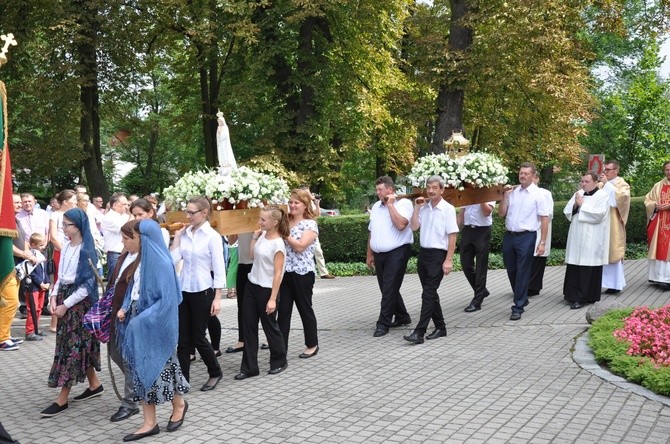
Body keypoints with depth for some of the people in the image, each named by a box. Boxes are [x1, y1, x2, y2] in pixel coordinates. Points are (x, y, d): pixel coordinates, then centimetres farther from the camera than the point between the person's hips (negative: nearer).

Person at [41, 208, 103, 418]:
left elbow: (87, 285, -16)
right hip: (64, 297, 8)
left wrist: (66, 305, -14)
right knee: (79, 346, 13)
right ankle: (94, 384, 27)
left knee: (73, 346, -2)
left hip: (79, 302, -8)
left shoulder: (86, 251, -15)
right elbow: (61, 276, 14)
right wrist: (54, 296, 0)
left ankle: (62, 399, 2)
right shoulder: (66, 247, 7)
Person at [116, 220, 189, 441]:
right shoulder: (142, 260, 8)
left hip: (155, 324, -8)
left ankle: (179, 404, 31)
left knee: (158, 365, 5)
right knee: (142, 369, 8)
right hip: (139, 322, 8)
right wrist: (125, 309, 1)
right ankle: (149, 423, 15)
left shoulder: (160, 262, -18)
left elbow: (167, 299, -21)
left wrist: (142, 319, -23)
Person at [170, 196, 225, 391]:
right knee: (183, 339, 6)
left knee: (197, 337, 4)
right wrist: (177, 236, -1)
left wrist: (217, 298, -13)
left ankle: (215, 373, 26)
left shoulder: (212, 236, -10)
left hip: (202, 292, -5)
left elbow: (219, 269, -10)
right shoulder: (185, 233, 4)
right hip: (183, 290, 5)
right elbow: (173, 259, -1)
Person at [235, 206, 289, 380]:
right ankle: (249, 367, 15)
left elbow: (278, 273, -19)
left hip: (266, 289, -8)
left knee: (269, 326, 8)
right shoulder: (262, 235, 3)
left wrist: (272, 299, -20)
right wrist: (255, 237, 6)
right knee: (249, 327, 8)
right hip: (252, 286, 8)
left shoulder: (277, 244, -19)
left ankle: (279, 361, 28)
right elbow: (252, 254, 17)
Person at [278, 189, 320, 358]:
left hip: (302, 273, -5)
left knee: (305, 309, 7)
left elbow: (300, 246, -20)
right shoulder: (285, 222, 11)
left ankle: (312, 345, 24)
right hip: (284, 272, 5)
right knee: (283, 310, 4)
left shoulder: (310, 224, -8)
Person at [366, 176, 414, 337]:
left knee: (389, 289, -6)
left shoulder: (403, 203, -8)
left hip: (397, 253, -7)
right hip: (379, 254, 7)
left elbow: (401, 224, -25)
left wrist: (390, 204, -17)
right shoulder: (376, 206, 14)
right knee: (387, 289, 13)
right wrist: (369, 255, 18)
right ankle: (402, 317, 28)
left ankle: (383, 324, 1)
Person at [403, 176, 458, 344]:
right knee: (430, 293, 12)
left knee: (428, 293, -9)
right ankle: (440, 327, 25)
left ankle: (419, 332, -10)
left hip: (438, 255, -7)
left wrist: (449, 260, -15)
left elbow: (452, 236, -11)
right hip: (423, 253, 7)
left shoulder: (448, 209, -9)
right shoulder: (424, 208, 9)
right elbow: (414, 226, 1)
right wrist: (417, 207, -3)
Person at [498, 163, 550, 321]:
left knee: (522, 273, -1)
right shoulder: (512, 192, 7)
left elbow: (545, 219, -6)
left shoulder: (538, 194, -5)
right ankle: (521, 298, 35)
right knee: (511, 271, 14)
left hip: (526, 237, -5)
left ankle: (518, 307, 8)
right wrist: (505, 196, -4)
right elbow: (501, 213, 8)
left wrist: (542, 242, -10)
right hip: (509, 235, 5)